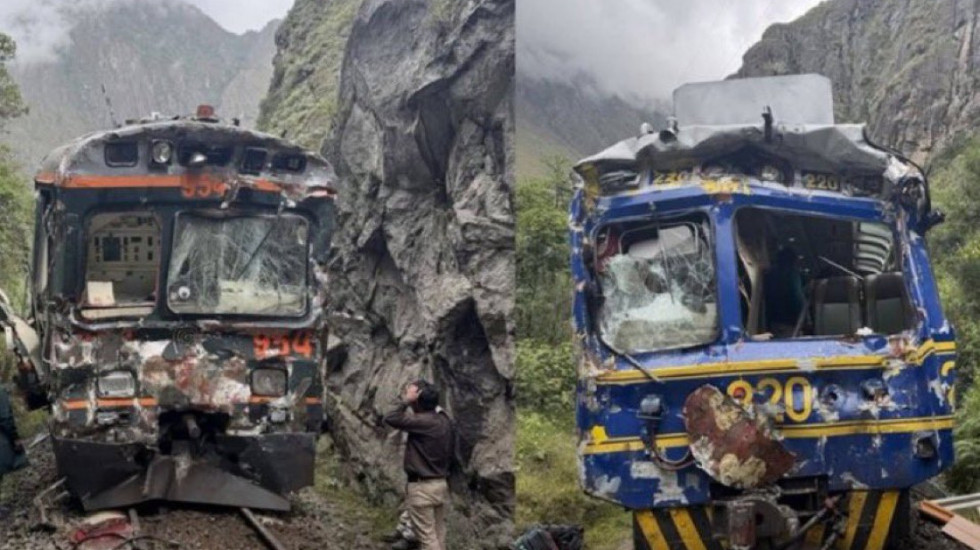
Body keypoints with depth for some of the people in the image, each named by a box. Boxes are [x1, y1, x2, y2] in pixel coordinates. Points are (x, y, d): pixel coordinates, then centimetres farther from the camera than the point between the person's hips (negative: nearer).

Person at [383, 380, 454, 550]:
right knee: (438, 535, 12)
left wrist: (406, 402, -15)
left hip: (422, 487, -8)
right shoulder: (444, 420, 6)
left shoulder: (423, 421, -20)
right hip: (441, 484, 8)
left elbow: (390, 419, -22)